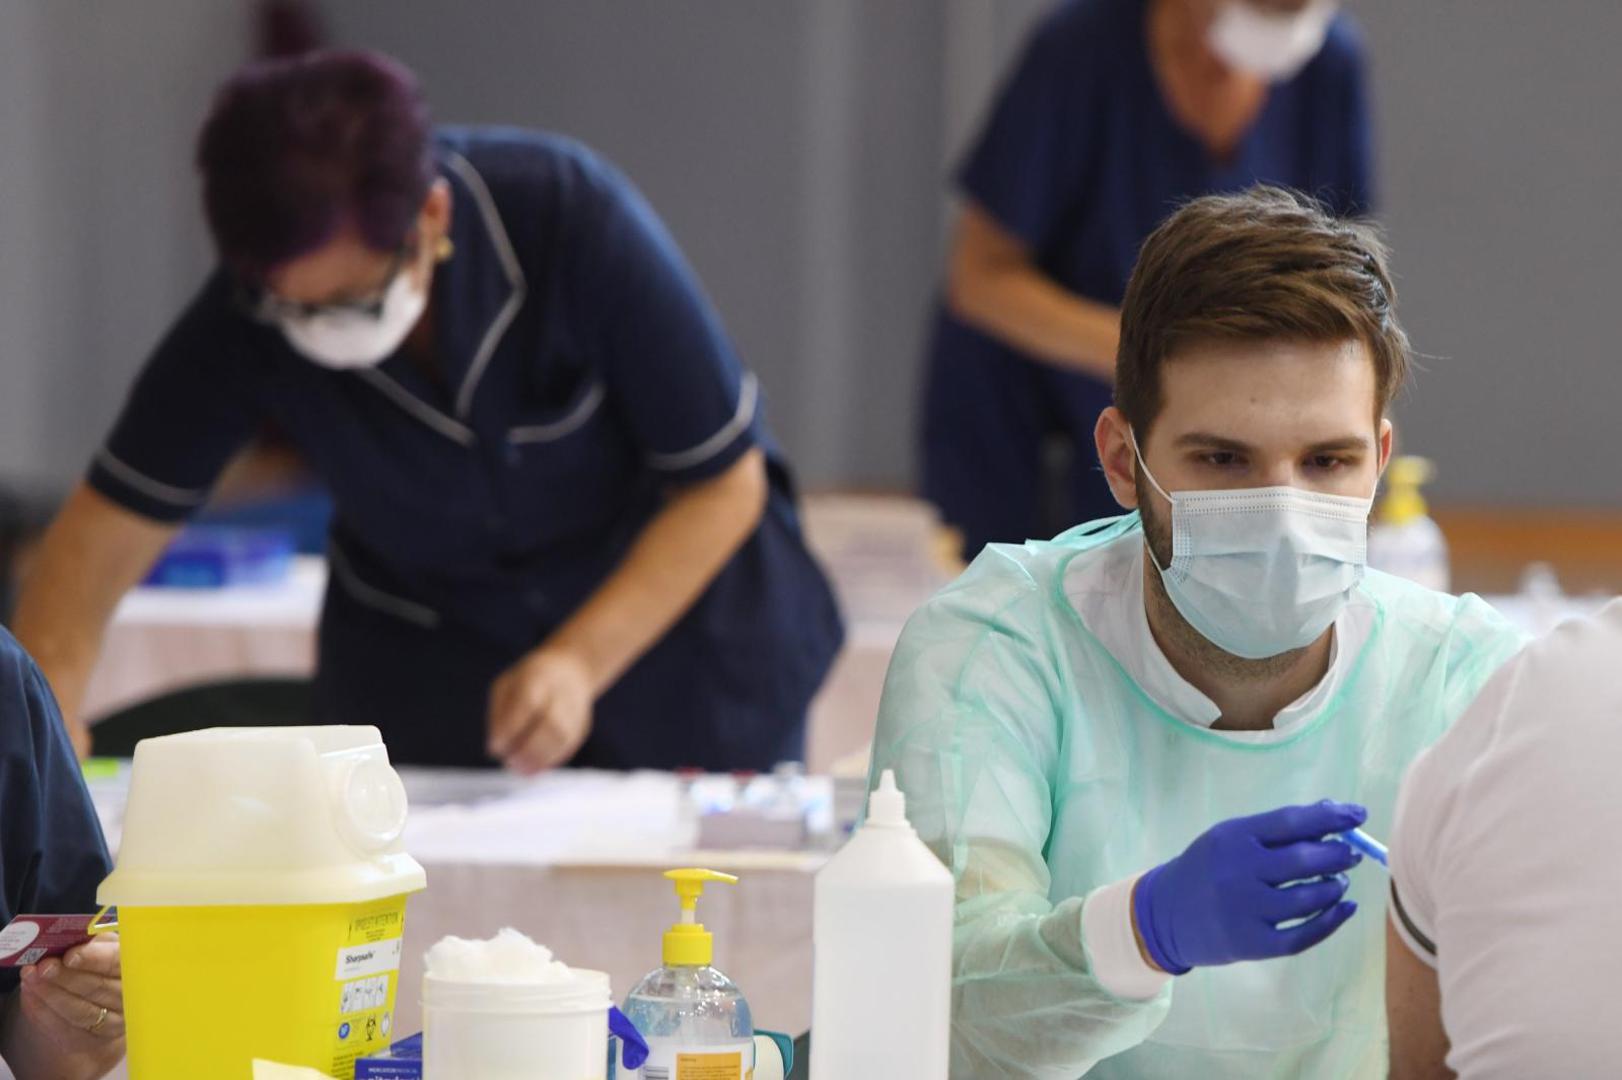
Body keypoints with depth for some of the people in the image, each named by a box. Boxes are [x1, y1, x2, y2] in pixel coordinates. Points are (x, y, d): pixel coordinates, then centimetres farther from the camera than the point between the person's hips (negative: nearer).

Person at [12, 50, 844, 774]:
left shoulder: (574, 220, -31)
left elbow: (723, 484, -21)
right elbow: (111, 524, -20)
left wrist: (582, 663, -31)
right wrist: (46, 721, -36)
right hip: (423, 641, 1)